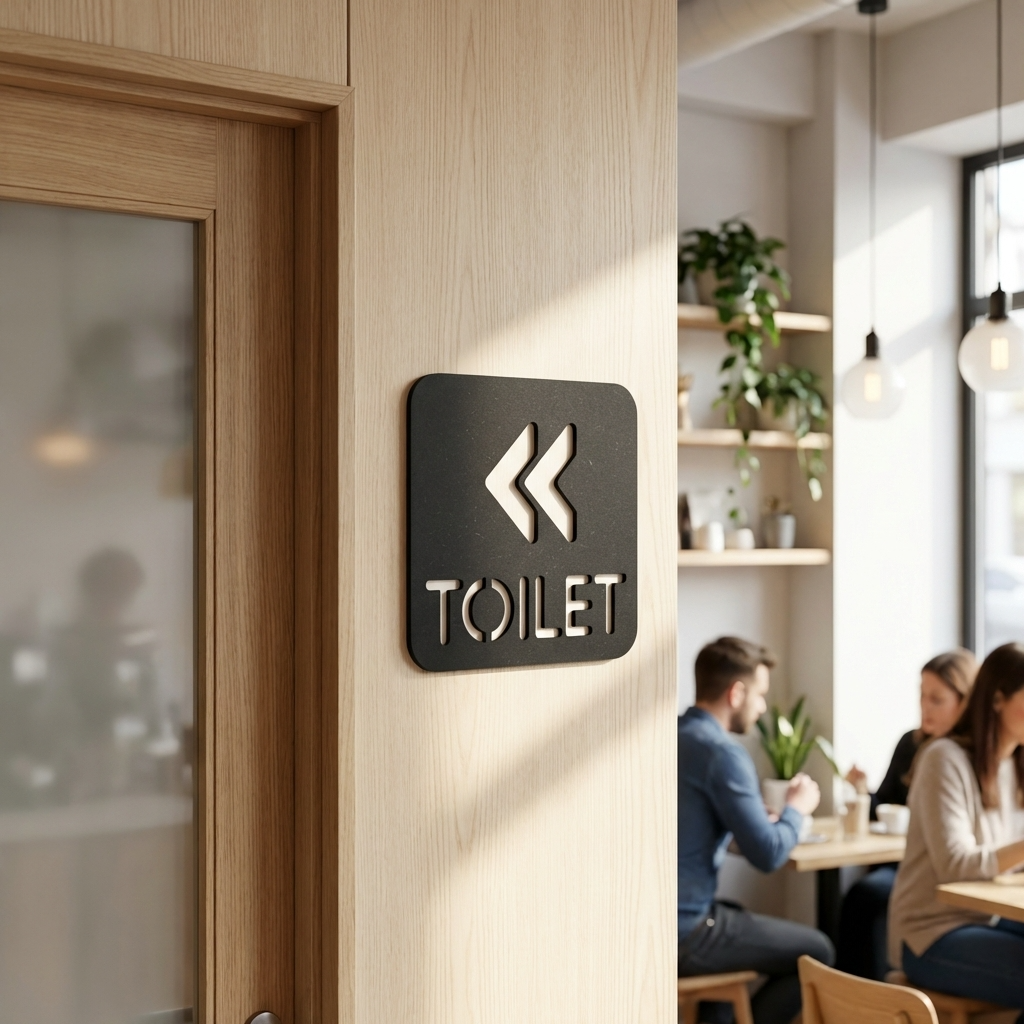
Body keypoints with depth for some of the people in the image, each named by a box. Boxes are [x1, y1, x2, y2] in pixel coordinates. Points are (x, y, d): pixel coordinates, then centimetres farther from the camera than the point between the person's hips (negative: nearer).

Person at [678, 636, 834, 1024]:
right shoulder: (722, 751, -17)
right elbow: (768, 855, -16)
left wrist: (767, 818, 13)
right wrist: (796, 809, 2)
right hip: (684, 933, -8)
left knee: (768, 925, 31)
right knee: (817, 952, 8)